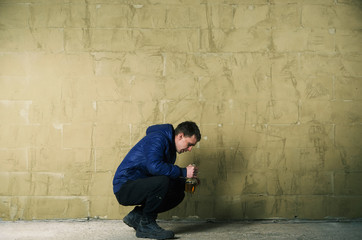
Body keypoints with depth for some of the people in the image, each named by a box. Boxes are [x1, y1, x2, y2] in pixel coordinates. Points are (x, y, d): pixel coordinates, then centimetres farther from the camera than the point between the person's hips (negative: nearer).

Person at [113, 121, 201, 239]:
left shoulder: (170, 148, 15)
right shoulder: (157, 139, -16)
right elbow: (154, 166, -32)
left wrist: (185, 183, -1)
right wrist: (183, 172, -24)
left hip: (140, 187, 10)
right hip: (125, 187, -10)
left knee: (178, 193, 4)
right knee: (162, 181, -32)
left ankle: (136, 215, 4)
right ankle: (146, 225, -14)